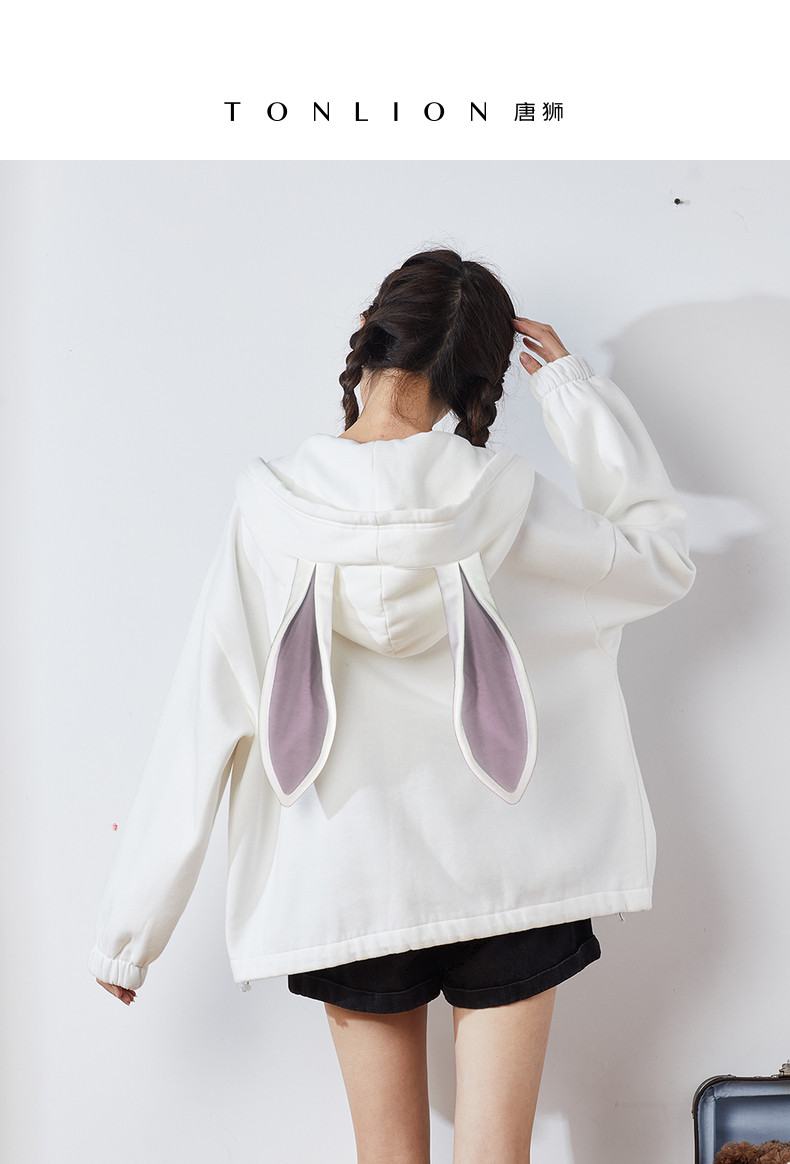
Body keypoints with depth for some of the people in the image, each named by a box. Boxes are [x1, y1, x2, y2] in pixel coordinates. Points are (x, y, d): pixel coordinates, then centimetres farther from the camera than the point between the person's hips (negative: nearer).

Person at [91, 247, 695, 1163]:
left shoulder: (274, 512, -10)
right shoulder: (502, 502, -10)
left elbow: (200, 722, -7)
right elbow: (661, 558, 6)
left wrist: (128, 931, 1)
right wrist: (569, 382, 7)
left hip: (351, 892, 1)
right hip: (506, 881, 0)